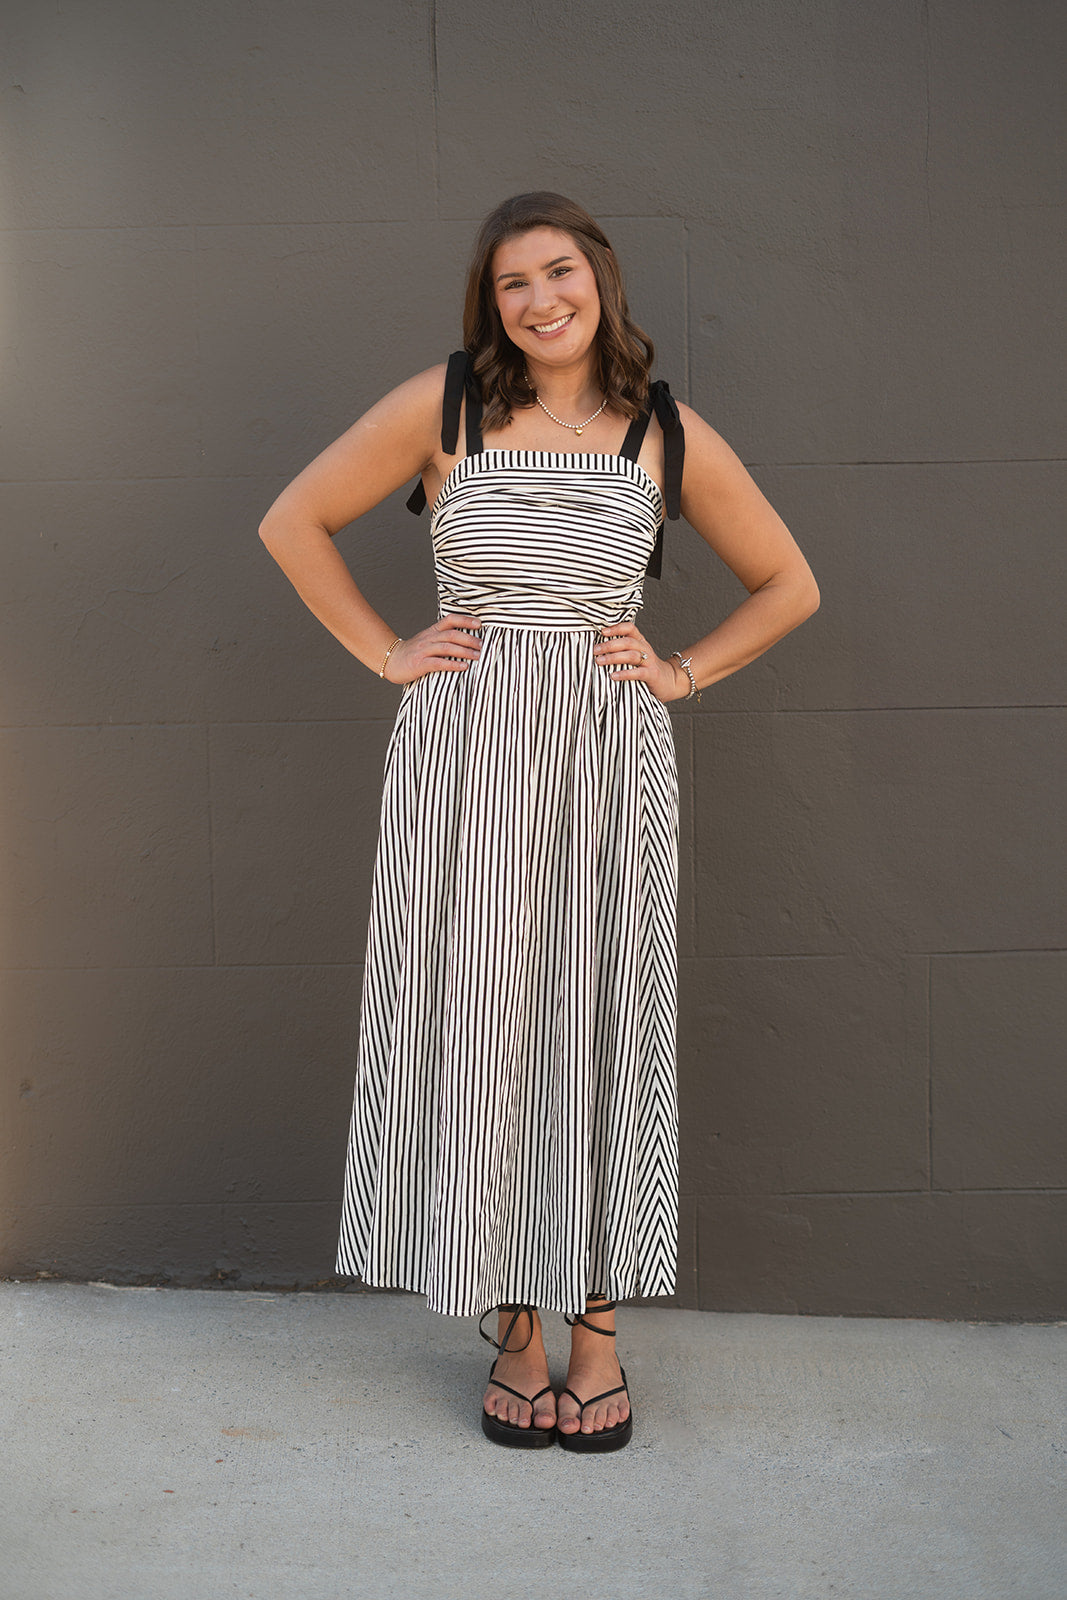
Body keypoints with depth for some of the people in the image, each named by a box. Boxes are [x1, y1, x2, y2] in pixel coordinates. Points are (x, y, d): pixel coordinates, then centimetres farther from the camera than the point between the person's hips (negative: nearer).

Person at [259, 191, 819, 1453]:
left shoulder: (670, 437, 4)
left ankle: (598, 1328, 19)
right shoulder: (442, 406, 0)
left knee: (601, 1023, 5)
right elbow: (295, 522, 8)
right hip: (467, 755, -1)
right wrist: (387, 651, 2)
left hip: (611, 756, 1)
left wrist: (684, 671, 4)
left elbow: (787, 585, 15)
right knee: (481, 1028, 3)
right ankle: (516, 1327, 19)